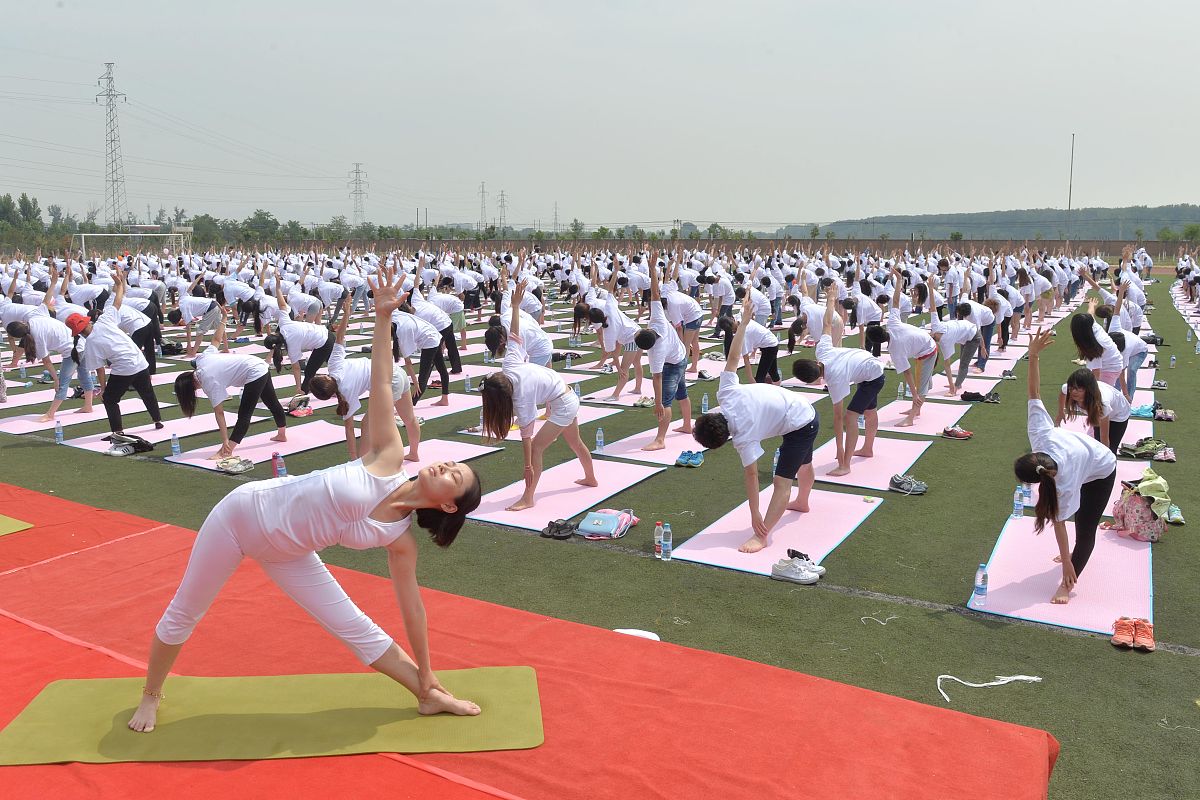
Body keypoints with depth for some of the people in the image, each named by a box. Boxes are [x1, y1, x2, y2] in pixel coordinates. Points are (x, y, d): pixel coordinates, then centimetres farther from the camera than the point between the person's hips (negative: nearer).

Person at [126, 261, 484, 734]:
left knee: (356, 629, -2)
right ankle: (150, 696, 40)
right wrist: (383, 318, -33)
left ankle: (428, 696, 15)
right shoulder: (389, 459, -23)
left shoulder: (400, 540, -14)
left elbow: (411, 606, -6)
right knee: (182, 615, 13)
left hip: (284, 553, 2)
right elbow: (381, 385, -25)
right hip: (244, 511, -2)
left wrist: (425, 674, -1)